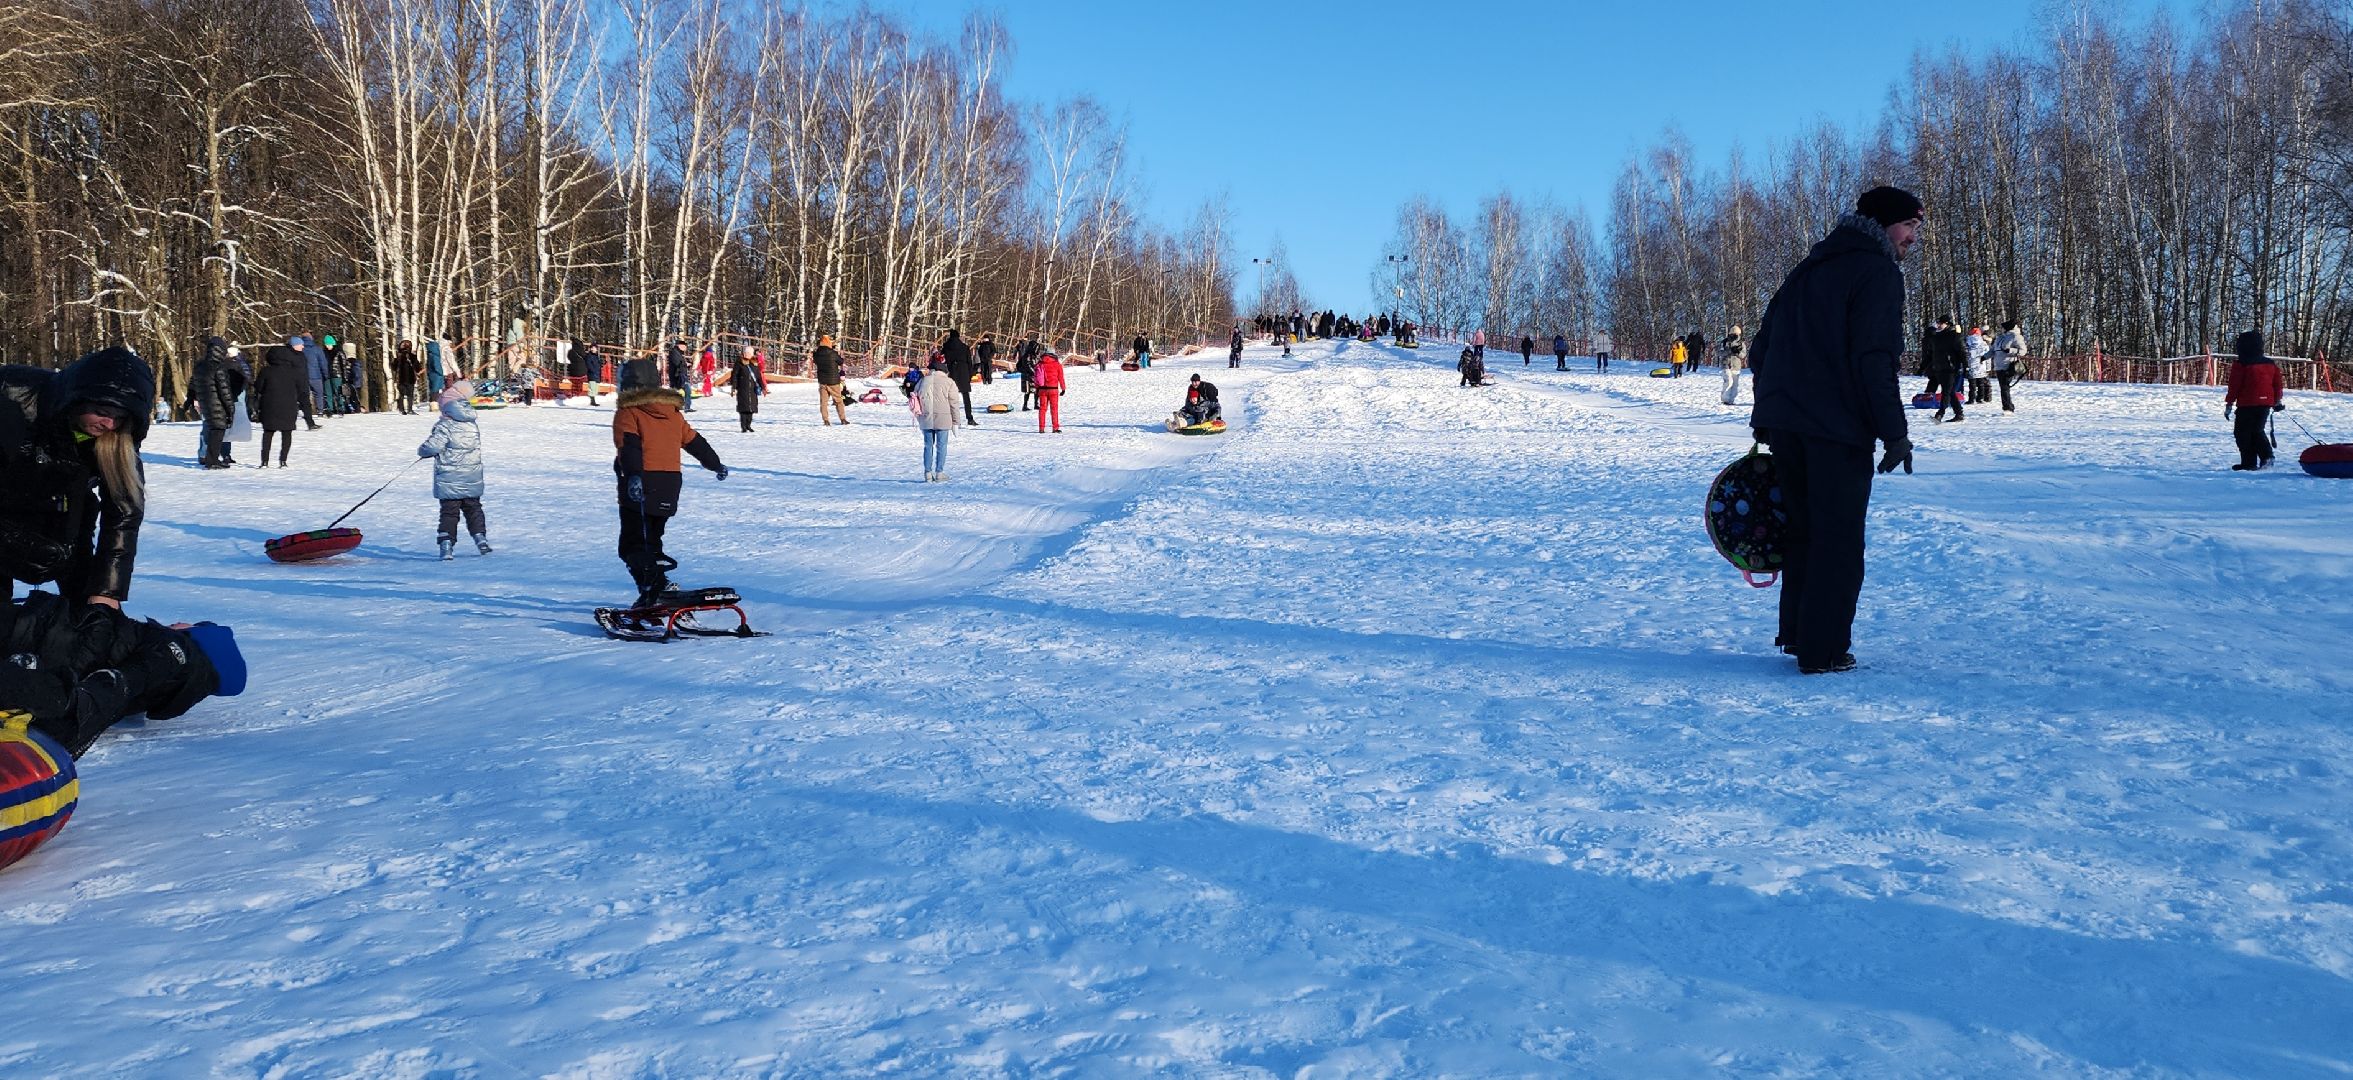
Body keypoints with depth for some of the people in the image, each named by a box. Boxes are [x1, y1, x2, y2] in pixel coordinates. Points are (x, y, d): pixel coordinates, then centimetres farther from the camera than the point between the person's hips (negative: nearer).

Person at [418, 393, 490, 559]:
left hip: (449, 481, -4)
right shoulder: (473, 426, 4)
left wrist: (422, 451, 2)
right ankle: (480, 538, 18)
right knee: (473, 509, 20)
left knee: (449, 512, 1)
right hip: (472, 480, 5)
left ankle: (447, 545, -5)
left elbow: (432, 446, -22)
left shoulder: (444, 427, -15)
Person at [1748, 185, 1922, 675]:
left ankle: (1796, 632, 23)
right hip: (1838, 428, -8)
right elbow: (1874, 359, -17)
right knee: (1838, 538, -1)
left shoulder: (1809, 268, 18)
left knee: (1802, 527, 18)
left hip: (1781, 421, 8)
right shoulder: (1877, 271, -7)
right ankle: (1823, 649, 1)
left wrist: (1769, 415, 22)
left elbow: (1760, 350, 18)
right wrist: (1895, 432, -14)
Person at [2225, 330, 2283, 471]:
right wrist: (2278, 400, 26)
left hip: (2247, 404, -7)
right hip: (2266, 403, 7)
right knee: (2258, 430, 19)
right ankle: (2267, 456, 0)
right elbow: (2277, 383, 15)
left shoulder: (2241, 365, -10)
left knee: (2242, 433, 2)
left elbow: (2234, 386, -9)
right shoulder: (2270, 364, 10)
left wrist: (2229, 404, -2)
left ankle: (2249, 463, -1)